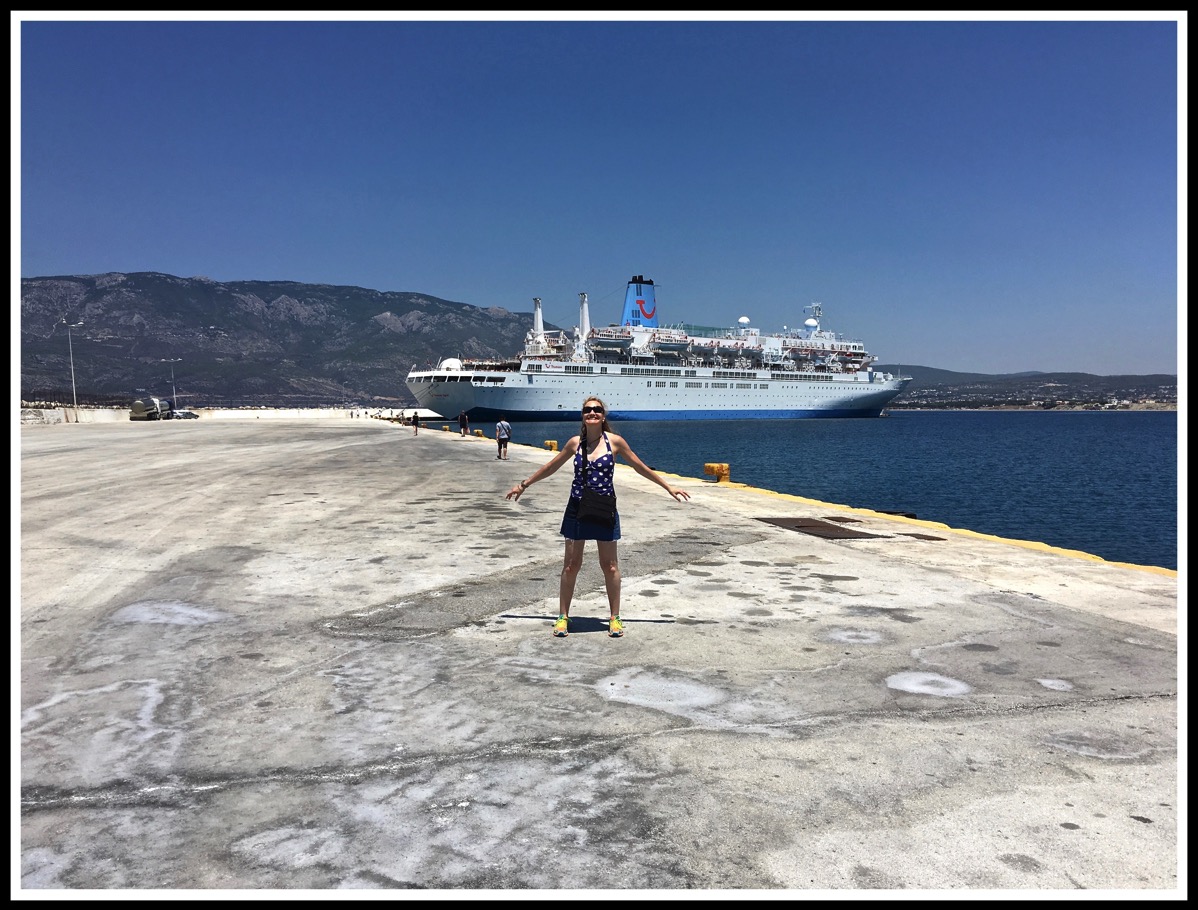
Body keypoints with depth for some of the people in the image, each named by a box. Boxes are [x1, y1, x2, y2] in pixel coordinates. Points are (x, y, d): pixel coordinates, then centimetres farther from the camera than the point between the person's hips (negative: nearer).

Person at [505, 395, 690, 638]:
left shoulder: (615, 442, -5)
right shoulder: (575, 443, 0)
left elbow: (641, 468, 5)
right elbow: (550, 467, 13)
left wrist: (668, 487, 7)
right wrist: (523, 485, 17)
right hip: (577, 509, 1)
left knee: (609, 566, 7)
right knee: (571, 565, 6)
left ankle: (615, 617, 20)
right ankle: (563, 616, 17)